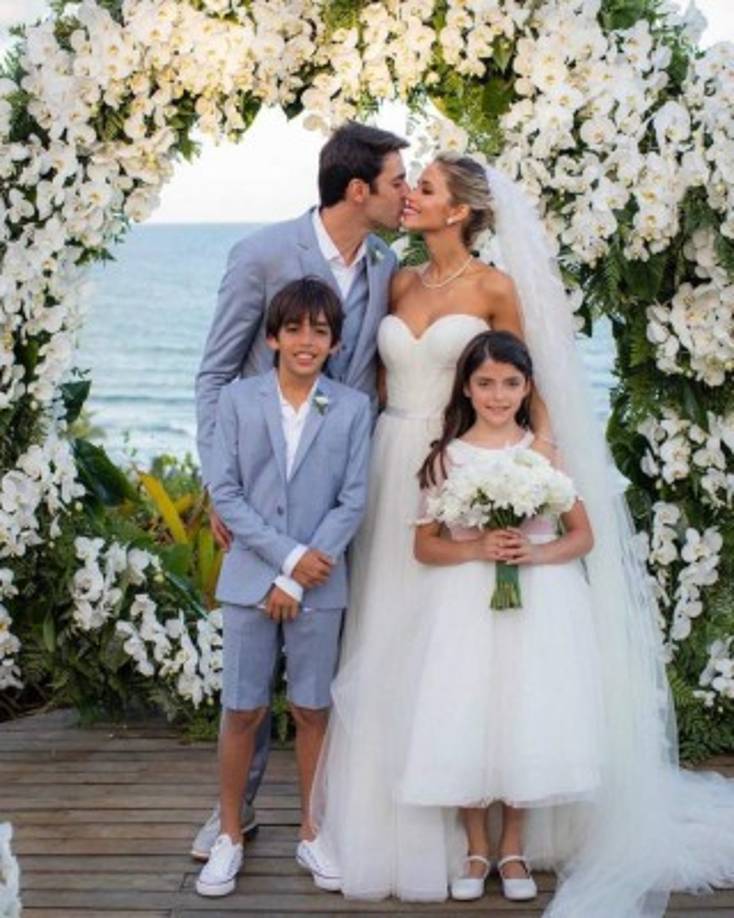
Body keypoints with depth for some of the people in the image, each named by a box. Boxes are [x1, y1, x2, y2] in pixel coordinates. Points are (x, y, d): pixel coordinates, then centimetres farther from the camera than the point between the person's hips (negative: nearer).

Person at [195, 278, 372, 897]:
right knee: (243, 709, 5)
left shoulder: (354, 408, 0)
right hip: (250, 577, 0)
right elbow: (224, 492, -3)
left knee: (312, 710, 9)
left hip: (321, 583, 0)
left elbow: (354, 501, -2)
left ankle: (312, 833, 24)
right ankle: (229, 835, 19)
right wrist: (289, 554, -11)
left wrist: (295, 578, -8)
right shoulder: (239, 399, 0)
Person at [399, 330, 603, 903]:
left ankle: (513, 847, 20)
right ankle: (477, 848, 18)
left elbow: (583, 536, 4)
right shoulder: (447, 457, 2)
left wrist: (534, 553, -15)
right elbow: (425, 545, 2)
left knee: (528, 717, 1)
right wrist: (478, 549, -15)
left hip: (539, 603, 0)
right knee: (465, 720, -1)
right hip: (467, 607, 0)